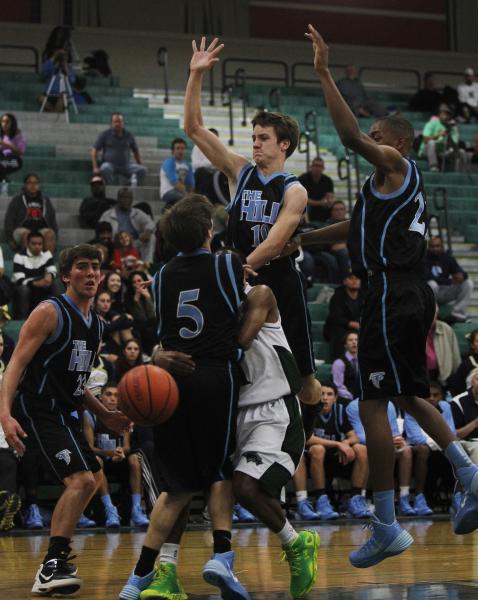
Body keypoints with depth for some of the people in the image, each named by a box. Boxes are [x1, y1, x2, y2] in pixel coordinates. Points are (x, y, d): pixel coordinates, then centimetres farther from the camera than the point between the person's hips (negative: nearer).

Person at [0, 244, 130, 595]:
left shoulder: (96, 326, 15)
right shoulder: (50, 313, -10)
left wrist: (105, 416, 17)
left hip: (63, 413, 10)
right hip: (37, 410, -10)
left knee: (91, 478, 20)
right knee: (81, 479, -24)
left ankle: (55, 559, 31)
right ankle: (52, 566, -24)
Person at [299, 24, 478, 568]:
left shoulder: (396, 166, -4)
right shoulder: (395, 183, 24)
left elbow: (350, 135, -21)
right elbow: (356, 227, 35)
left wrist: (324, 73, -19)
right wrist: (296, 241, 37)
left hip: (391, 294, -10)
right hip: (410, 294, 10)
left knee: (372, 406, -7)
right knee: (409, 395, 20)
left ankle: (385, 527, -5)